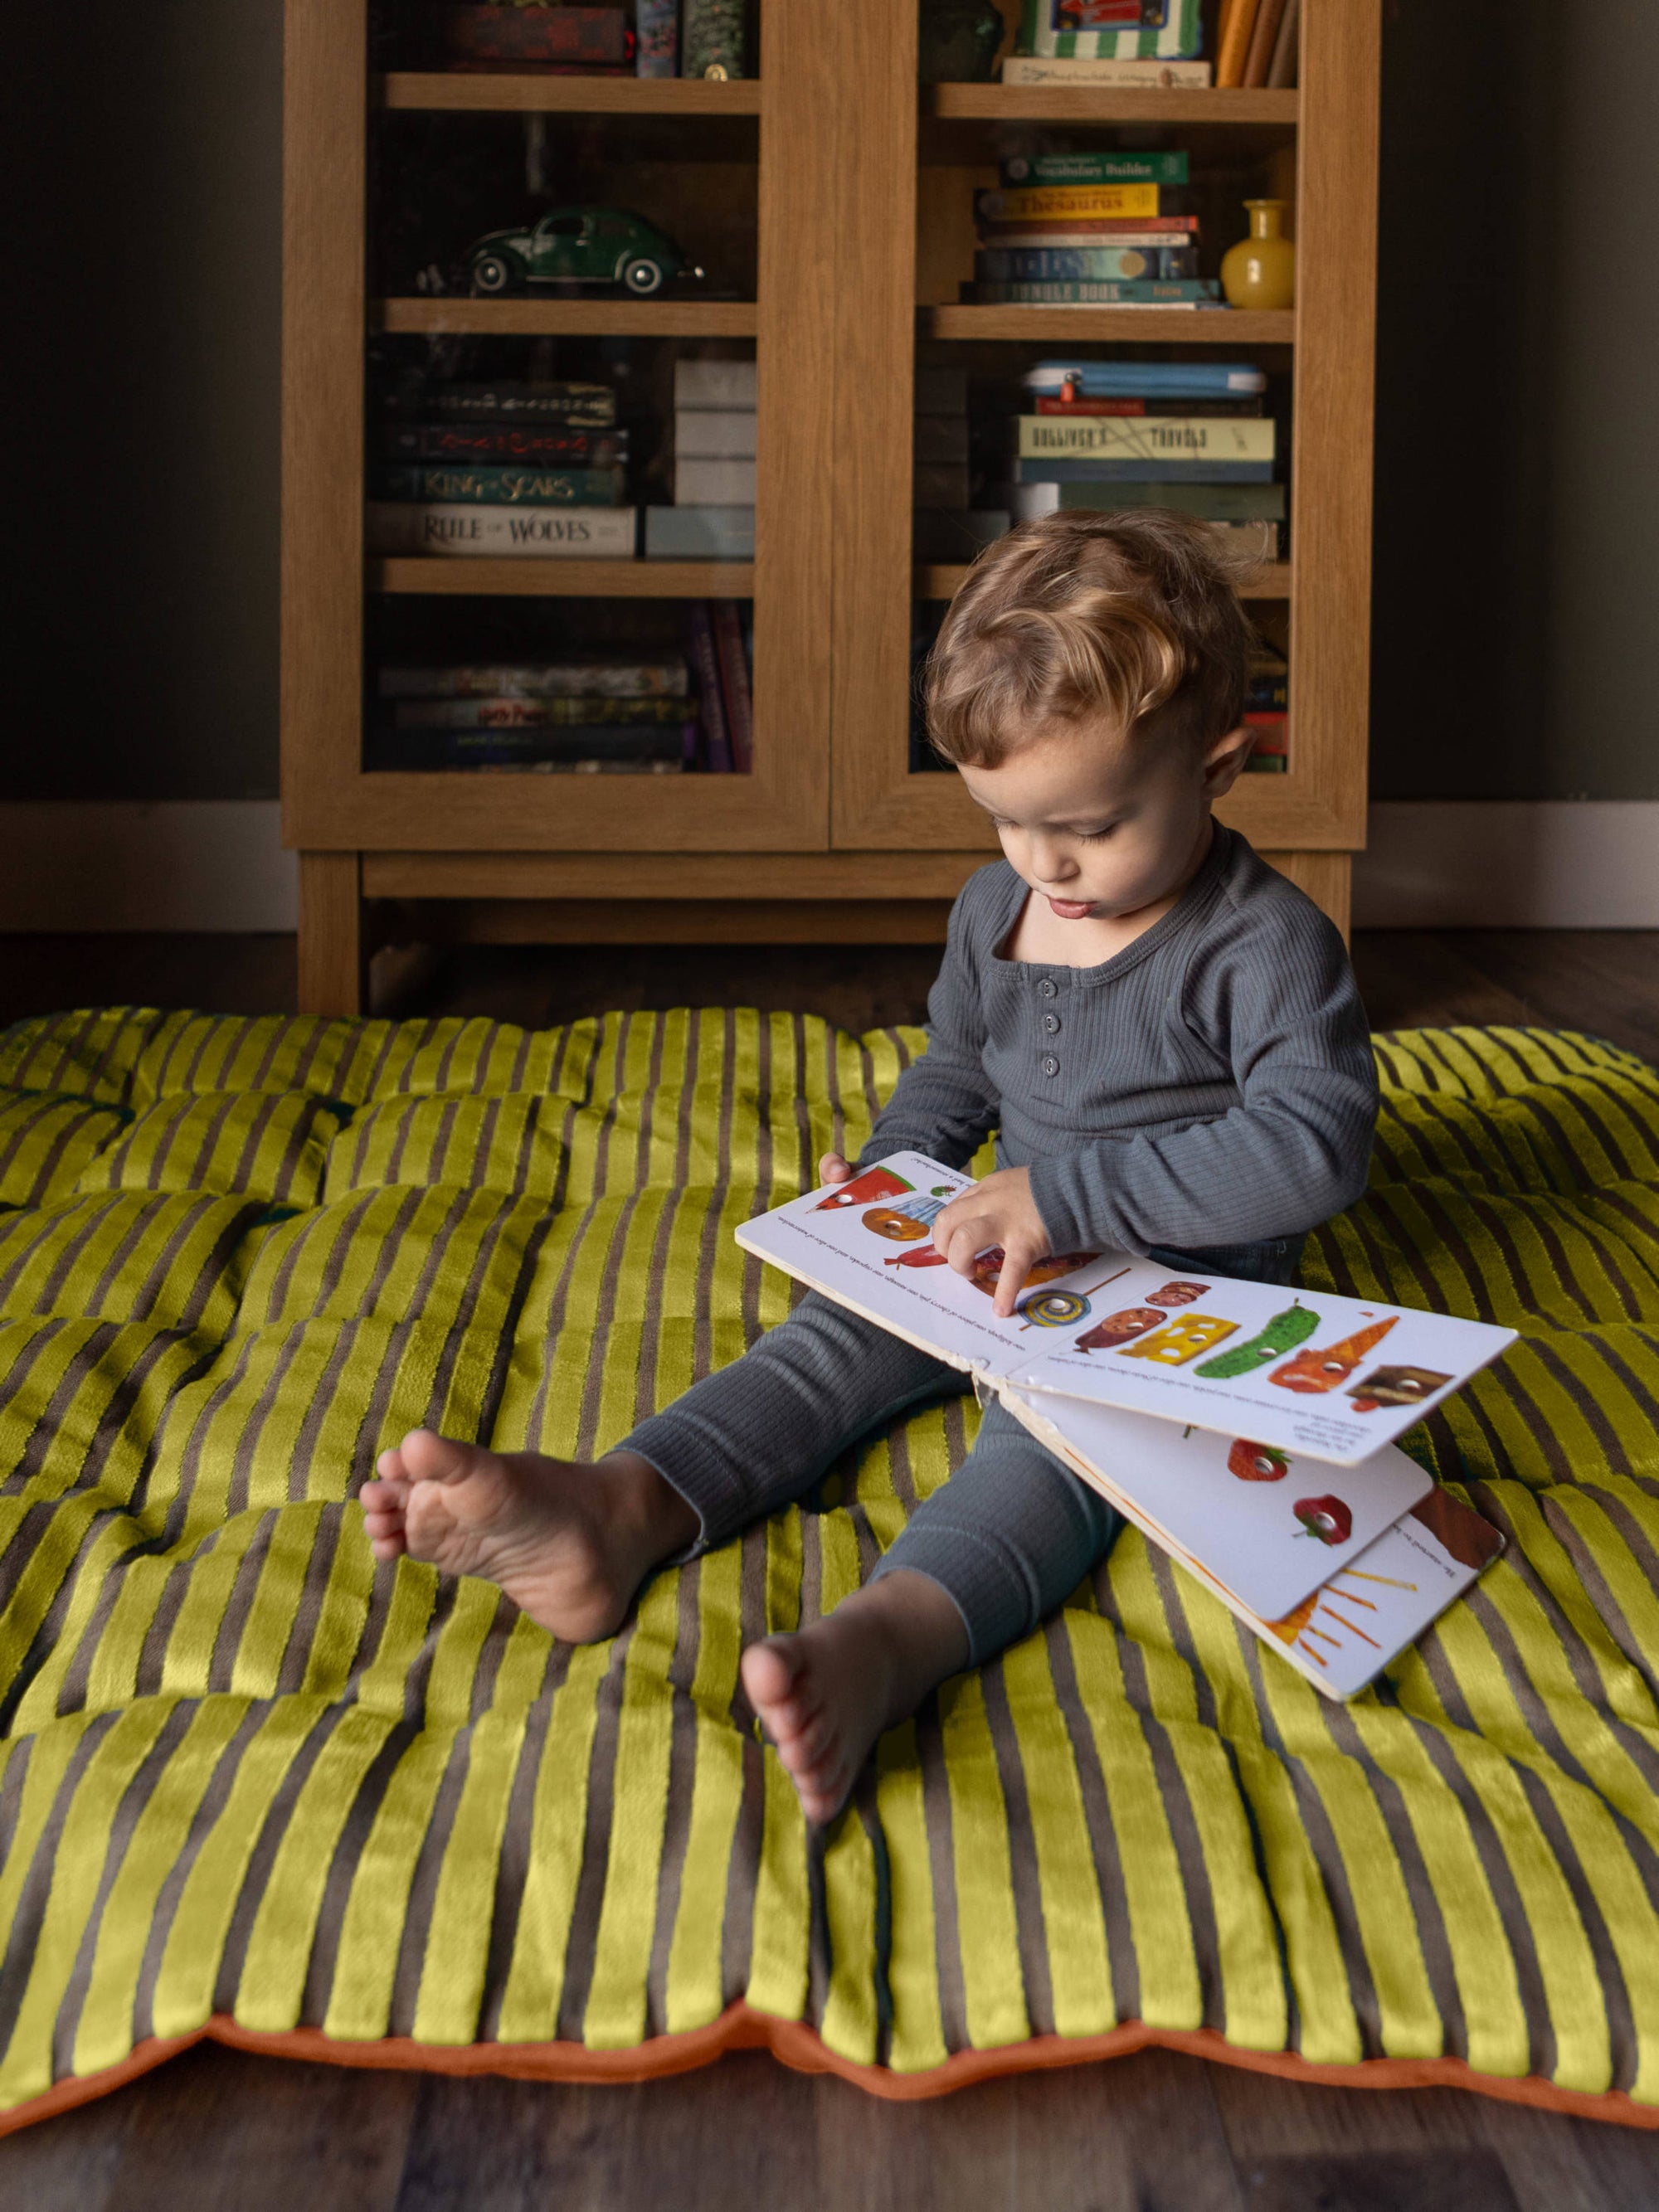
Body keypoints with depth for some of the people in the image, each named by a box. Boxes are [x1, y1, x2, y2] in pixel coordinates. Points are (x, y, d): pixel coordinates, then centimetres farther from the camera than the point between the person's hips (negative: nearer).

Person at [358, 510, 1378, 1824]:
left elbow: (1317, 1144, -26)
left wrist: (1067, 1195, -30)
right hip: (1008, 1256, 7)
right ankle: (620, 1509, -41)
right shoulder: (995, 907, 9)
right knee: (836, 1342, -17)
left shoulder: (1267, 943, -15)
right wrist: (893, 1180, 4)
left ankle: (890, 1640, -63)